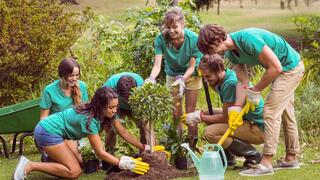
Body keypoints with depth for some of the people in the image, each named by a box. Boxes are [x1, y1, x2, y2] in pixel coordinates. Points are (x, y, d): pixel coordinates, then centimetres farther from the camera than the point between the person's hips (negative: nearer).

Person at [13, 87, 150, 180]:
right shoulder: (89, 119, -27)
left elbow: (123, 132, 4)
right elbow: (100, 152, -24)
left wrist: (143, 147, 2)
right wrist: (121, 163, -27)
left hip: (52, 129, 9)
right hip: (48, 132, -9)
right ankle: (29, 166, -14)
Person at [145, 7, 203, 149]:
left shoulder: (193, 39, -31)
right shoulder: (161, 39, -29)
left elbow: (192, 66, -24)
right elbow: (157, 65, -33)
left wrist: (183, 79, -42)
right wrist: (151, 79, -53)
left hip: (191, 75, -2)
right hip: (172, 75, 2)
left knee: (190, 112, 1)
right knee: (176, 113, 8)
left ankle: (192, 146, 12)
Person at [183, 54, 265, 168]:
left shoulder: (231, 83, -22)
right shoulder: (223, 79, 7)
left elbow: (226, 117, -18)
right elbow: (228, 112, 13)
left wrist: (200, 117, -9)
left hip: (258, 128, -10)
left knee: (210, 133, -22)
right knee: (208, 114, 14)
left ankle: (252, 155, -9)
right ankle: (227, 157, 15)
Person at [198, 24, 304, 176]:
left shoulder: (248, 39, -33)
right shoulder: (231, 52, -4)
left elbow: (276, 67, -30)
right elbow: (242, 82, -3)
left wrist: (255, 90, -19)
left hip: (290, 67, -10)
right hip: (284, 69, 10)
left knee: (271, 111, -13)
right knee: (285, 112, 17)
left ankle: (266, 163, -11)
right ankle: (291, 158, 29)